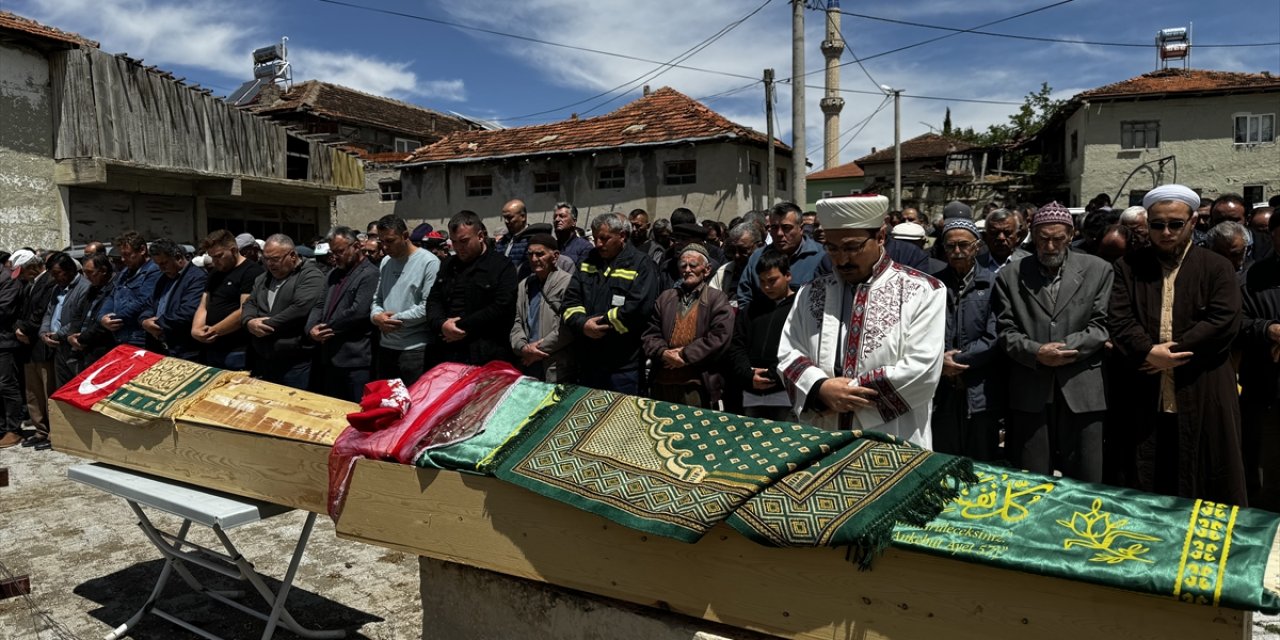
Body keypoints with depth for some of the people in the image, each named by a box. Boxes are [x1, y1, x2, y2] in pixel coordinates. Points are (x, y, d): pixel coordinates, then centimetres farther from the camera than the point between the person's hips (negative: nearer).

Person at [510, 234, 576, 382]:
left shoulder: (567, 282, -9)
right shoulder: (524, 285, 14)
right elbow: (517, 321, 11)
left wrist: (540, 347, -10)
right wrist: (523, 347, -8)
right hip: (527, 364, 6)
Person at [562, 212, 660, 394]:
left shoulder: (641, 265, -5)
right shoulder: (588, 262, 14)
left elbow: (638, 307, -18)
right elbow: (571, 300, 7)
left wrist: (602, 324, -13)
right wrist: (582, 324, -13)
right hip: (587, 360, 6)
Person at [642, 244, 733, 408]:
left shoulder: (717, 299, 1)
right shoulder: (665, 297, 15)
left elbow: (720, 337, -11)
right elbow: (650, 334, 11)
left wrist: (685, 354, -14)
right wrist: (663, 353, -10)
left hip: (698, 386, -4)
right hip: (662, 382, 4)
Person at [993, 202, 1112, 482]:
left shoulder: (1098, 270, 6)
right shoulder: (1010, 276, 7)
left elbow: (1102, 325, 1)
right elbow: (1006, 330, 2)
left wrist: (1065, 348, -12)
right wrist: (1036, 352, -14)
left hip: (1082, 392, 0)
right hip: (1030, 393, 0)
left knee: (1085, 480, 8)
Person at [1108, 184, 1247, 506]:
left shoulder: (1217, 267, 4)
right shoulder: (1128, 267, 8)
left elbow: (1224, 322, -8)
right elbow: (1120, 320, -2)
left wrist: (1171, 351, -14)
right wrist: (1150, 352, -17)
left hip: (1203, 397, -1)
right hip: (1146, 397, 1)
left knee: (1207, 488, 7)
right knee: (1149, 488, 10)